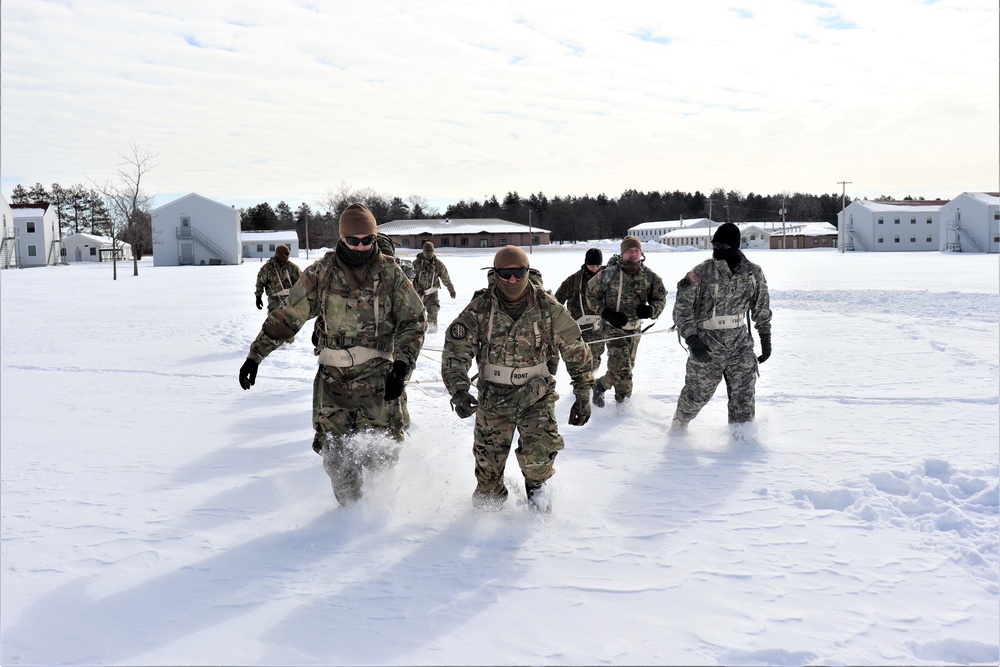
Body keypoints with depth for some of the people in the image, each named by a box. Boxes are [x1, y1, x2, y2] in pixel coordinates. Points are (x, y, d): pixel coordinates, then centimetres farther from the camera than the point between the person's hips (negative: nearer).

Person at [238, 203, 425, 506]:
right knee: (336, 452, 1)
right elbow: (286, 316, 5)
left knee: (379, 451, -5)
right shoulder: (321, 273, 1)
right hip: (333, 377, 2)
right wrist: (255, 355, 3)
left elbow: (413, 321, 0)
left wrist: (401, 366, -13)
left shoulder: (390, 273, -1)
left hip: (377, 375, -1)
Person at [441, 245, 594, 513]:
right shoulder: (480, 308, -8)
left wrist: (583, 395, 2)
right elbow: (456, 350, -7)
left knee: (540, 449, -20)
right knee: (488, 460, 5)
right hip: (493, 397, 1)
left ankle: (536, 483, 16)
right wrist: (459, 390, -21)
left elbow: (576, 350, 1)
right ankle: (487, 500, 39)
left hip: (536, 395, -1)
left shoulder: (548, 308, -8)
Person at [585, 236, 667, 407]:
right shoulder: (609, 274, -13)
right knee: (622, 368, -14)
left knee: (628, 365, 16)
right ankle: (623, 396, 11)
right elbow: (591, 294, -1)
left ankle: (601, 385, 38)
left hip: (635, 328, 5)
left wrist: (651, 310, -17)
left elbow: (660, 299, 6)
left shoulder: (649, 276, -4)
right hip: (614, 328, -5)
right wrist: (606, 313, -14)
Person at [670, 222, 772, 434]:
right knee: (697, 393, 9)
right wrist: (692, 339, -19)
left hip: (740, 345, 3)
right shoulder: (701, 272, -12)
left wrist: (766, 339, 13)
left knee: (743, 396, 0)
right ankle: (679, 424, 36)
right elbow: (682, 307, -10)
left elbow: (762, 308, 13)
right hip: (706, 346, -2)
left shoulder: (752, 273, -1)